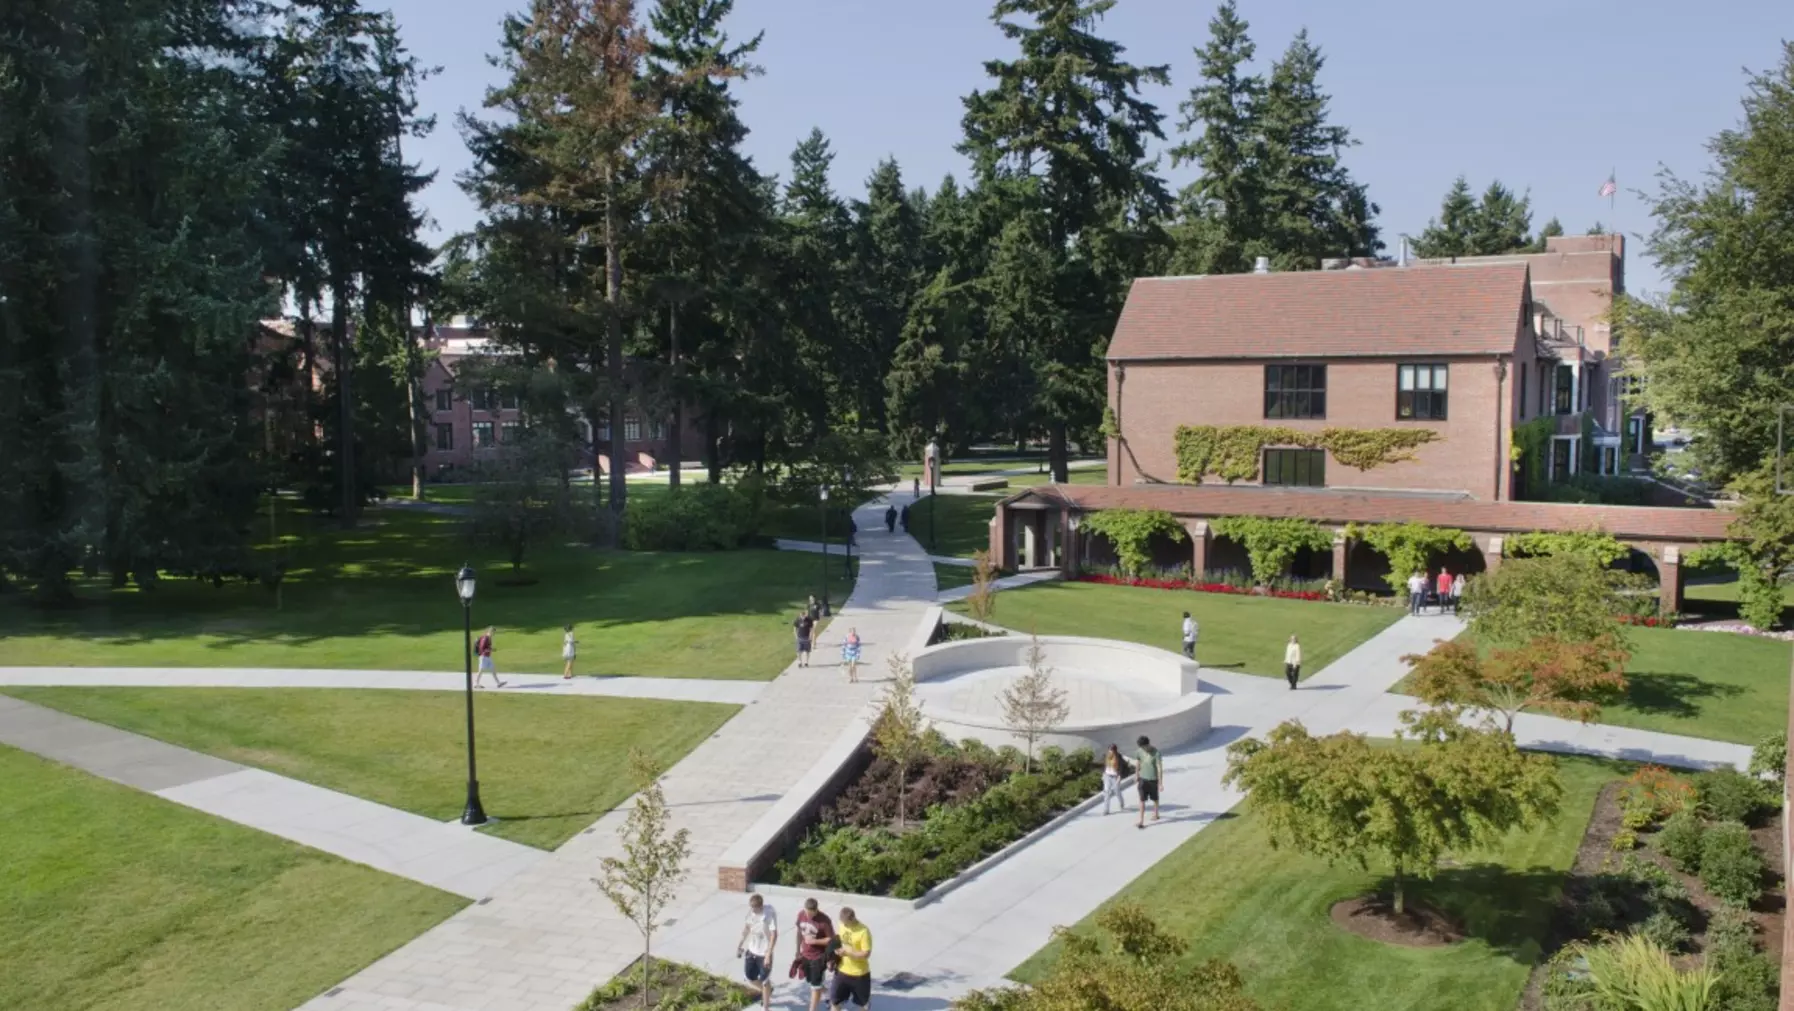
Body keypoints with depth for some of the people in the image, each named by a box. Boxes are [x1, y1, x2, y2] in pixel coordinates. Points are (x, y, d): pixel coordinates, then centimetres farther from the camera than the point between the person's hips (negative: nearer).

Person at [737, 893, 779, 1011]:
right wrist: (740, 945, 12)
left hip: (764, 953, -6)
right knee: (750, 977, 17)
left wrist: (768, 954, -25)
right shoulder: (751, 911, -8)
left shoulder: (770, 913, -25)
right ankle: (767, 990, 45)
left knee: (764, 980, 6)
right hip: (751, 950, 6)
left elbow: (774, 935, -23)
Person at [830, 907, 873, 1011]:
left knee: (864, 1001, 17)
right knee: (834, 1000, 8)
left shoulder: (863, 931, -25)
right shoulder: (842, 925, -4)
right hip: (842, 970, 5)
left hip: (859, 973, -5)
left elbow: (866, 954, -24)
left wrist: (847, 952, -31)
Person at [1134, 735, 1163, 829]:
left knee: (1155, 799, 17)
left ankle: (1156, 814, 41)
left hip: (1153, 779, -3)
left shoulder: (1156, 753, -19)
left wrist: (1160, 783, -18)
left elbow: (1160, 768, -17)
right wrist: (1136, 776, 19)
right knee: (1142, 800, -2)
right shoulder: (1140, 752, -5)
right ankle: (1141, 821, -2)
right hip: (1143, 779, 3)